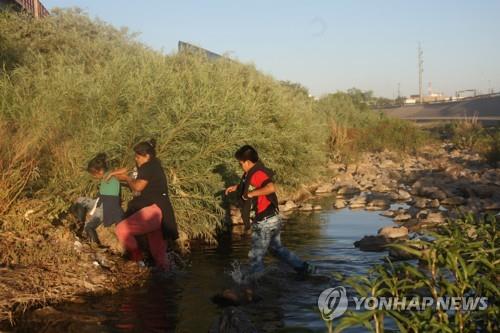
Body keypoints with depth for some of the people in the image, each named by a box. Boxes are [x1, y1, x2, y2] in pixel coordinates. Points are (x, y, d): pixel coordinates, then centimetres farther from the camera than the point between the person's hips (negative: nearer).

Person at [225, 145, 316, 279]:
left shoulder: (257, 174, -22)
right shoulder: (254, 172, 8)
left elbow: (271, 188, -40)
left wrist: (251, 193, -30)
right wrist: (236, 187, 21)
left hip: (264, 222, -10)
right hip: (272, 219, 10)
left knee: (256, 256, 3)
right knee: (277, 249, 24)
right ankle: (304, 268, 28)